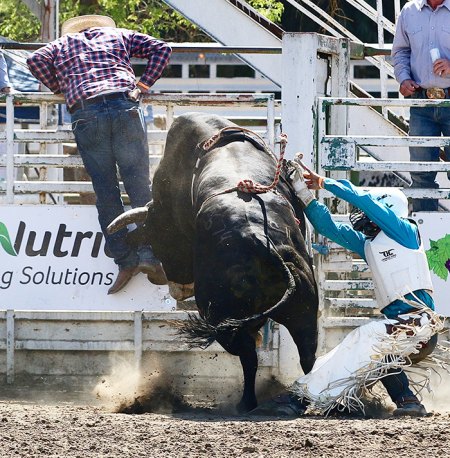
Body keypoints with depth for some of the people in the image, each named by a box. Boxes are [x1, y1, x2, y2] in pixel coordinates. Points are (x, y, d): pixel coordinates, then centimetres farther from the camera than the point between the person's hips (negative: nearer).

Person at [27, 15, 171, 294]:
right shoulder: (118, 35, 29)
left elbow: (37, 60, 10)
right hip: (125, 105, 0)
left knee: (106, 193, 2)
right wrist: (143, 85, 22)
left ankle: (125, 260, -5)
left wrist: (61, 90, 21)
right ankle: (150, 254, -11)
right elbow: (161, 49, 20)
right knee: (140, 186, 0)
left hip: (85, 112, 0)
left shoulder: (64, 44, 28)